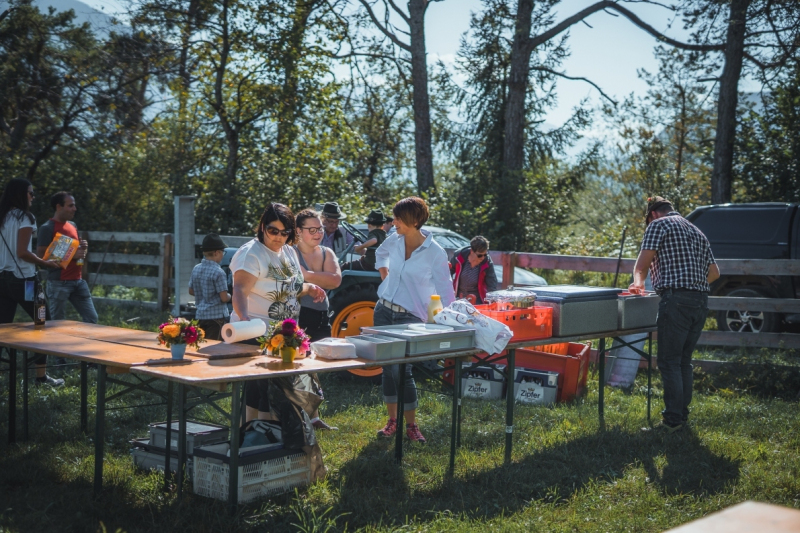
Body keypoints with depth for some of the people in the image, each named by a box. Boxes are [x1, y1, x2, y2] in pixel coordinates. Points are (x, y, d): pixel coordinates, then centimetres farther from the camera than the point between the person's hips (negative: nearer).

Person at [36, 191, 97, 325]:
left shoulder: (73, 225, 15)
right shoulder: (47, 228, -9)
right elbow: (41, 256, -15)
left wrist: (83, 248, 1)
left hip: (78, 281, 7)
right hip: (58, 283, -7)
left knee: (92, 318, 7)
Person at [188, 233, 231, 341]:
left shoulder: (196, 269, 4)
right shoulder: (218, 272, -16)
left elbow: (191, 291, 15)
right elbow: (224, 298, -15)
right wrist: (229, 296, 5)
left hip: (200, 316, 7)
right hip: (216, 317, -7)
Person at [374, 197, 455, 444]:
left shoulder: (435, 253, -14)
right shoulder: (394, 240, 1)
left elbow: (445, 292, -9)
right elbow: (380, 254, 26)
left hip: (410, 317, -5)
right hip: (383, 310, 5)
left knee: (401, 370, -9)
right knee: (388, 368, 7)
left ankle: (411, 425, 6)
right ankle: (392, 420, 19)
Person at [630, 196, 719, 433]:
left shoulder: (658, 225, 1)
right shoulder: (696, 232, 24)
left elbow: (642, 263, -5)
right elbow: (714, 272, 24)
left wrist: (639, 282, 12)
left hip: (676, 299, -8)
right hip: (701, 301, 8)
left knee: (669, 362, -5)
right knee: (684, 360, 15)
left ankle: (673, 420, -6)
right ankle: (682, 414, 19)